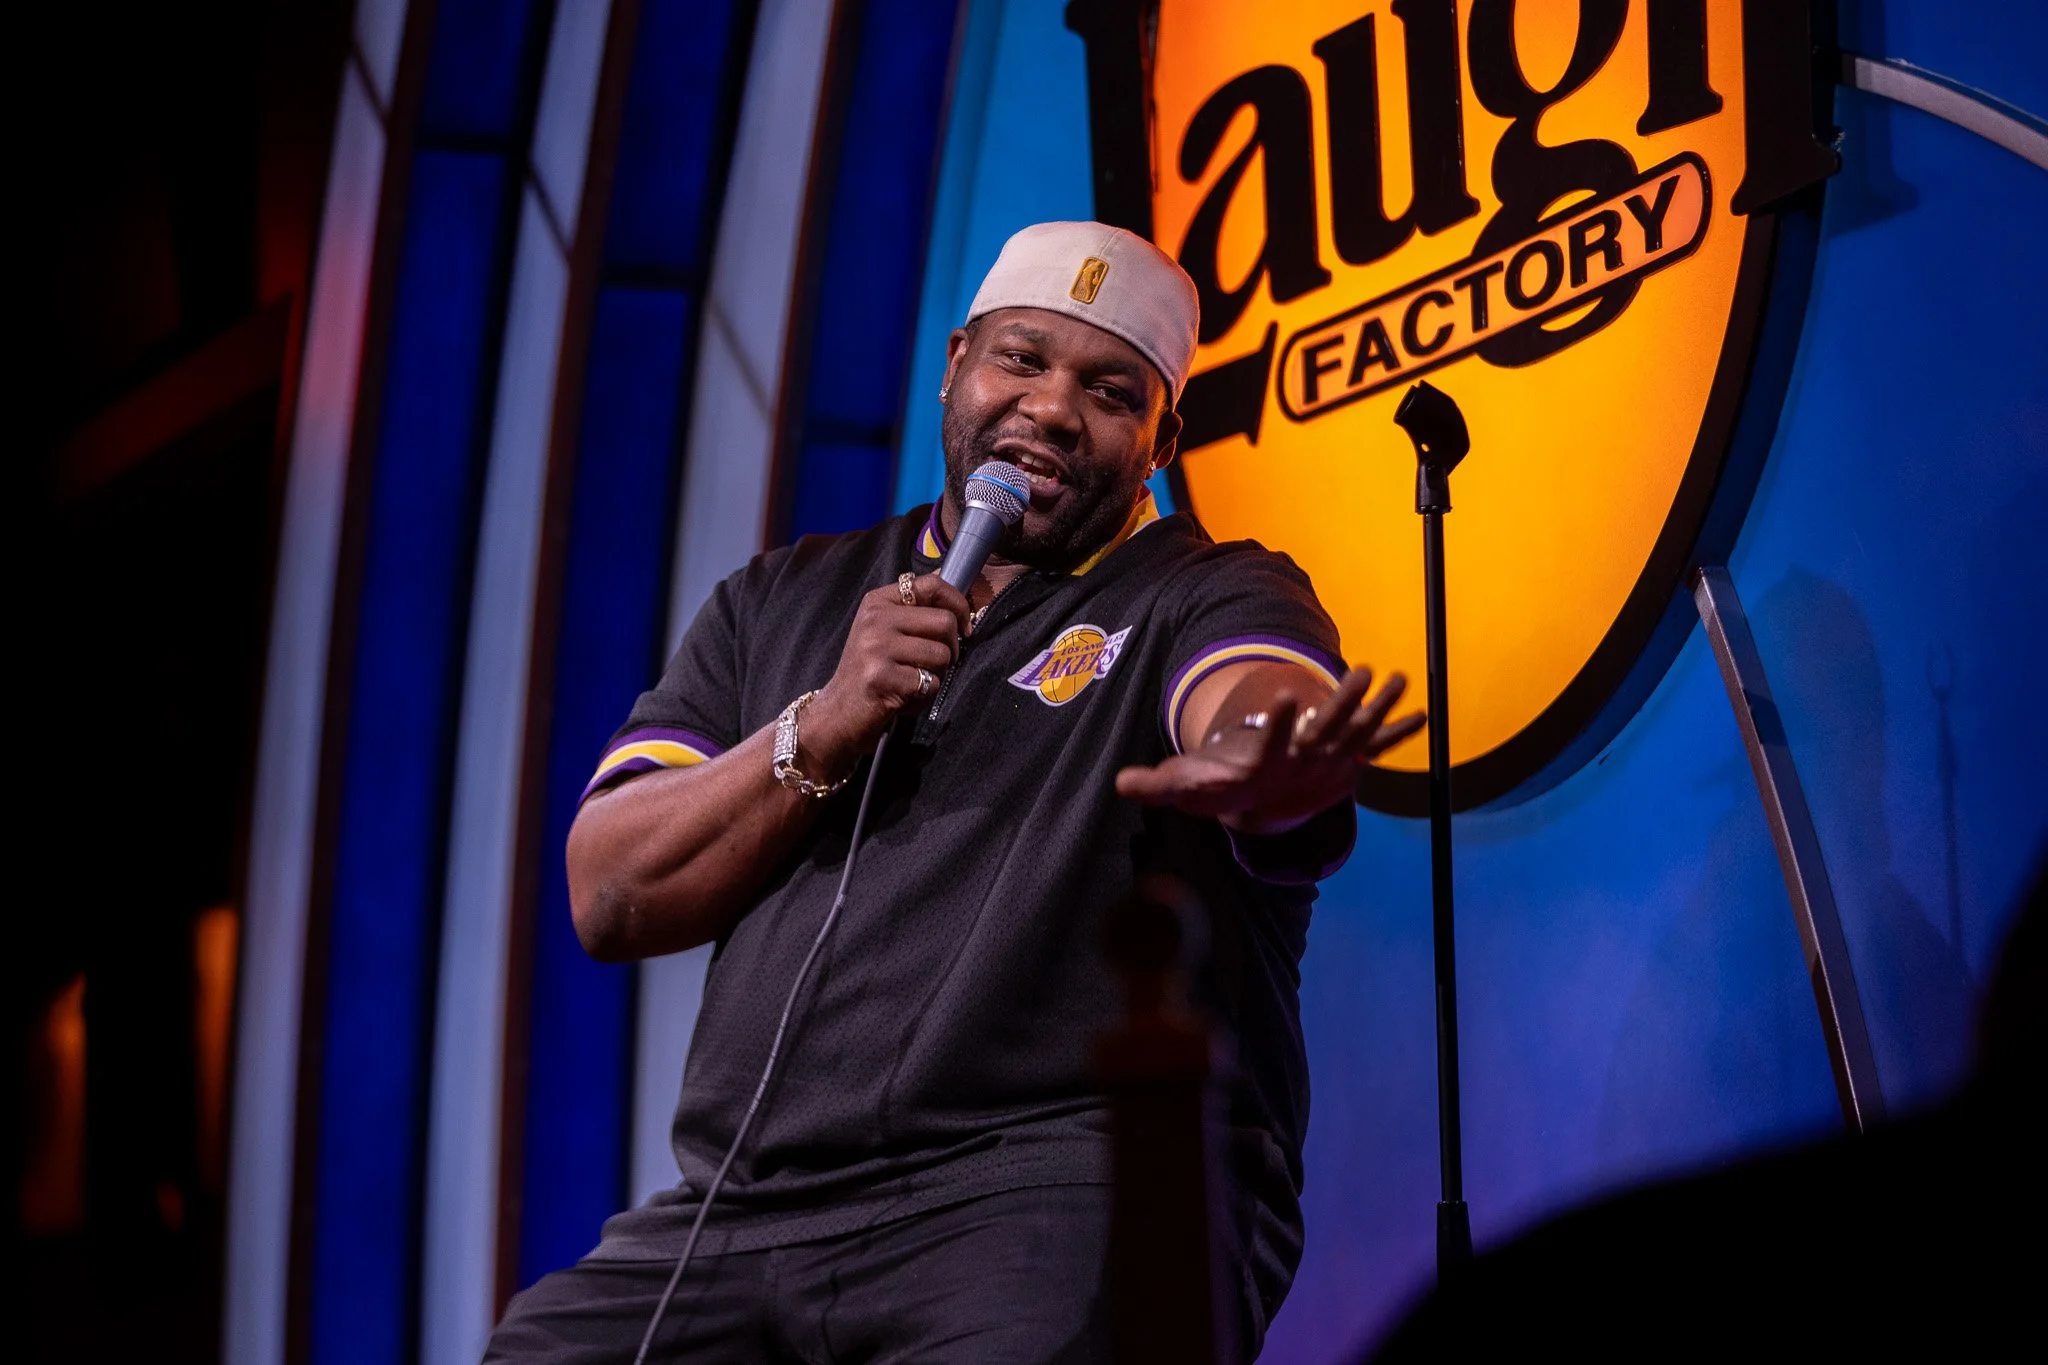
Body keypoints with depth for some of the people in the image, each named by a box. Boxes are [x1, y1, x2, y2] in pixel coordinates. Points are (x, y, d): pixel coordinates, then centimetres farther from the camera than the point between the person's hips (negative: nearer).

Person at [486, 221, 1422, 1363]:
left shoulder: (1217, 597, 8)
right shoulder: (783, 602, 21)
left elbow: (1258, 701, -18)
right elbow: (613, 900, 11)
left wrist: (1256, 763, -43)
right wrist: (826, 729, -3)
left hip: (1067, 1189, -4)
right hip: (745, 1211, 5)